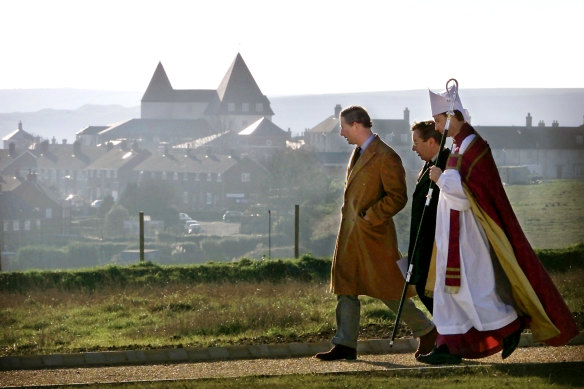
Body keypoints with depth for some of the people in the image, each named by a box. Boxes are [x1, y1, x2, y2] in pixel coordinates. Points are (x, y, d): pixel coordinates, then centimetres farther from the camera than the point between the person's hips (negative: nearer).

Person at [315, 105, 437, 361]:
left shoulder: (385, 157, -14)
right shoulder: (358, 153, 14)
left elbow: (398, 197, -17)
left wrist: (369, 218, -17)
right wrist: (351, 218, 14)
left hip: (373, 234, -9)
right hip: (350, 235, 9)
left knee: (389, 291, -3)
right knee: (346, 288, 5)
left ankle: (426, 331, 12)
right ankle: (345, 345, 6)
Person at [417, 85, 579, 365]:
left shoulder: (473, 147, -16)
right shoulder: (459, 147, 14)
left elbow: (465, 194, -22)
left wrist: (442, 177, -14)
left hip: (468, 234, -10)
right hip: (454, 234, 10)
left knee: (473, 287, -7)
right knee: (449, 288, 6)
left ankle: (510, 326, 7)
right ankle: (450, 347, 6)